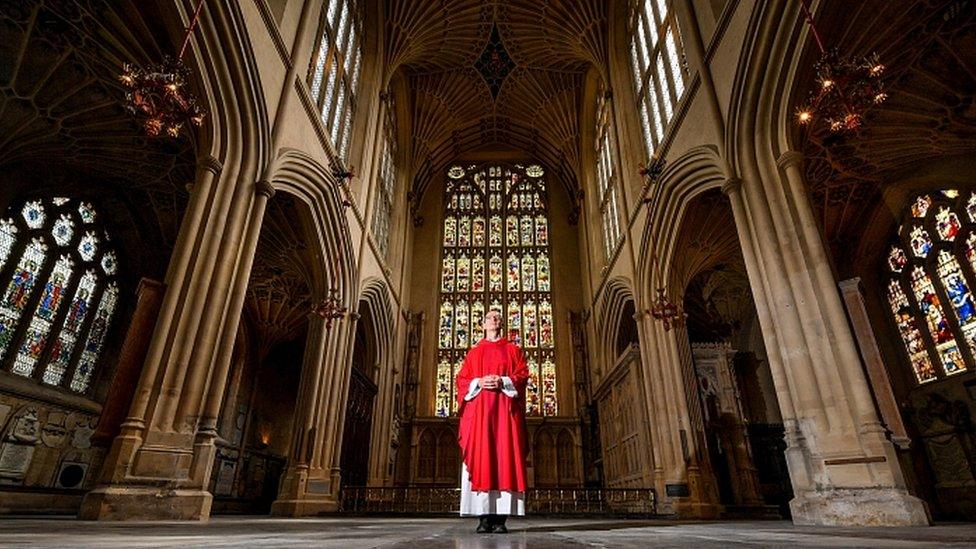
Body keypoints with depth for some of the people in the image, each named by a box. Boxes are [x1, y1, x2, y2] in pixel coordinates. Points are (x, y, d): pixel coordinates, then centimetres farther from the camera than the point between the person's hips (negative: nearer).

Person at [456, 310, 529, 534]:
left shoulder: (513, 350, 16)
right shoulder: (473, 352, 19)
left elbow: (522, 374, 5)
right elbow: (462, 378, 10)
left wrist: (503, 381, -12)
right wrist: (478, 382, -9)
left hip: (504, 407, -1)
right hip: (478, 406, 1)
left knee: (505, 455, -8)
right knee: (479, 455, -7)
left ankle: (500, 518, -7)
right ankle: (483, 517, -5)